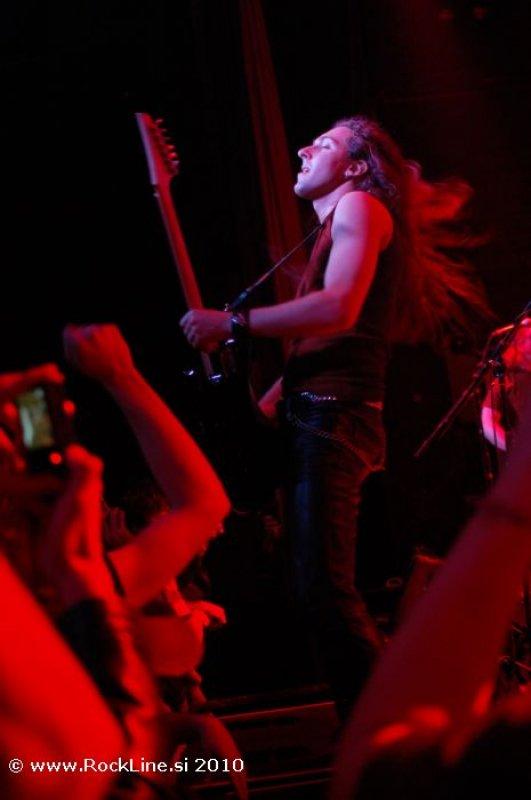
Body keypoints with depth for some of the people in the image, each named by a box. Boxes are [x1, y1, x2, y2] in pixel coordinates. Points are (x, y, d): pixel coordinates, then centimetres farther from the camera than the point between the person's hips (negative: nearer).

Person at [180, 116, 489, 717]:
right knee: (320, 591, 11)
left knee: (324, 592, -17)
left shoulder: (361, 205, -2)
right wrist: (260, 409, 20)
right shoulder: (333, 230, 27)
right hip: (308, 420, 10)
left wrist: (230, 324, -14)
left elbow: (338, 309, -19)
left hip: (332, 418, -10)